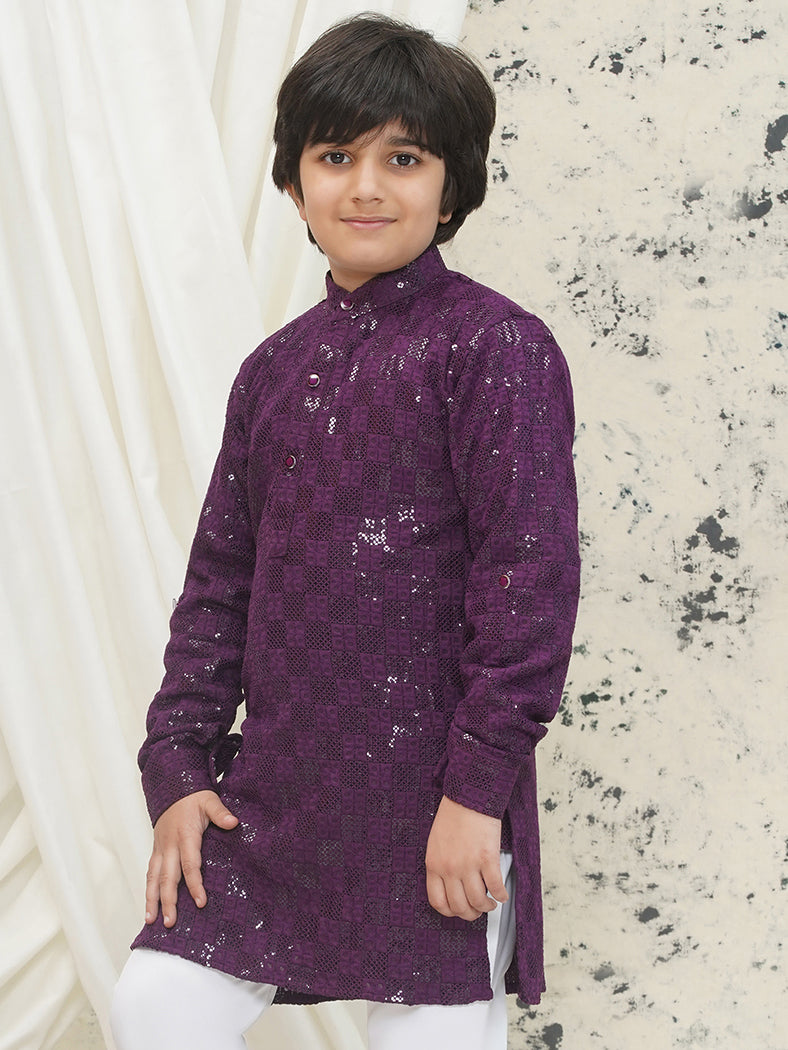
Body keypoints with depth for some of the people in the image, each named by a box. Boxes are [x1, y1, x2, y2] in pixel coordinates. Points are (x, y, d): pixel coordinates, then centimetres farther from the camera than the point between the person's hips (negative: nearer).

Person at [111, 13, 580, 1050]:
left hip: (430, 801, -6)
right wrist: (178, 765, 7)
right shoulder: (275, 369, 12)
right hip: (276, 790, 6)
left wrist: (478, 785, -16)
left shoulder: (494, 346, -8)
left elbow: (532, 572, -13)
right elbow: (220, 577, 15)